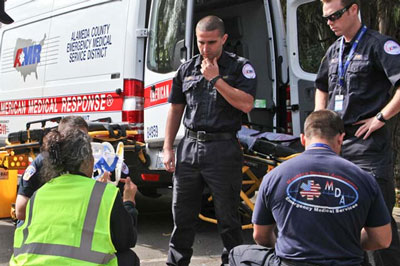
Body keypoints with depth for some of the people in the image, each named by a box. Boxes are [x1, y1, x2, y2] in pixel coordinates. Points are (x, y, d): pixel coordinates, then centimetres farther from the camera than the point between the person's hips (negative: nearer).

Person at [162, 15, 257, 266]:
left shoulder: (240, 67, 0)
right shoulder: (187, 69, 12)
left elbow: (246, 104, -14)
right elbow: (176, 109, 15)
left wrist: (216, 79, -14)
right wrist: (168, 148, 10)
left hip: (223, 148, -4)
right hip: (190, 146, 4)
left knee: (227, 215, 4)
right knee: (182, 212, 11)